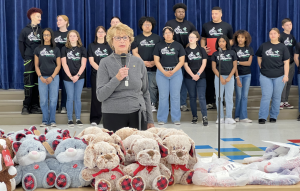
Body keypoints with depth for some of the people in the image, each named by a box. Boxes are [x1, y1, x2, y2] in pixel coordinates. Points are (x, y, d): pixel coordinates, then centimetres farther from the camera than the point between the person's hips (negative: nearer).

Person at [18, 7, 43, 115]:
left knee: (37, 83, 3)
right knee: (28, 83, -5)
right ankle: (26, 106, 0)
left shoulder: (41, 31, 8)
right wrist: (24, 56, 1)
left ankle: (34, 106, 8)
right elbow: (21, 44, 5)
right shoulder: (25, 30, 2)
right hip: (29, 60, -3)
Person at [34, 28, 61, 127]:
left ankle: (52, 121, 7)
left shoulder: (56, 49, 7)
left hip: (54, 77, 0)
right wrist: (40, 77, -6)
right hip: (42, 77, 1)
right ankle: (45, 120, 9)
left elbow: (58, 65, 5)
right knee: (43, 100, -1)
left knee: (53, 100, -2)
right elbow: (36, 65, 7)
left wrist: (52, 77, -7)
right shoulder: (38, 49, 8)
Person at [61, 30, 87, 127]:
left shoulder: (82, 49, 7)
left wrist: (77, 75, -10)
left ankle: (78, 119, 10)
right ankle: (70, 119, 7)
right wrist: (70, 76, -9)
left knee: (78, 98, 4)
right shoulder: (65, 49, 4)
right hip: (68, 77, -1)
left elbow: (83, 64, 2)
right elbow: (64, 64, -1)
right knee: (70, 98, 1)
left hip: (79, 77, 1)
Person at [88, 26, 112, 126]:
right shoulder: (91, 46, 8)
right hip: (96, 74, 0)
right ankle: (94, 119, 3)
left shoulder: (109, 46, 10)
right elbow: (91, 61, -1)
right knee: (96, 96, -1)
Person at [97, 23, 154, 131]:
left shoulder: (138, 62, 8)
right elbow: (100, 96, -6)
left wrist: (150, 120, 12)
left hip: (137, 115, 2)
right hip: (113, 115, -2)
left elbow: (145, 93, 13)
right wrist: (117, 78, -17)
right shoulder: (105, 63, 0)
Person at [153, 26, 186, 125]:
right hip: (162, 72, 0)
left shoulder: (178, 45, 6)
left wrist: (173, 71, -10)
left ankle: (176, 119, 8)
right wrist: (164, 72, -9)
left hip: (176, 72, 0)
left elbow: (181, 61, 2)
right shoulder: (159, 45, 7)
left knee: (175, 96, 1)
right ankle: (162, 119, 8)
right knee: (163, 96, 1)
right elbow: (156, 61, 3)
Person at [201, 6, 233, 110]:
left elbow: (231, 40, 10)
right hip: (209, 56, 1)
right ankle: (210, 101, 8)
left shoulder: (227, 26, 7)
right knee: (209, 79, 2)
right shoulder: (206, 26, 11)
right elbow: (203, 38, 17)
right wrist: (203, 47, -2)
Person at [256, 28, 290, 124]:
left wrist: (286, 75, -7)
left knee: (276, 97, 6)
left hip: (279, 76, 0)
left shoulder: (283, 47, 2)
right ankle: (262, 117, -2)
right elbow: (259, 58, 17)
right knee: (266, 96, -5)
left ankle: (273, 116, 16)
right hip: (265, 76, 0)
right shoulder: (264, 46, 5)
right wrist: (262, 68, 9)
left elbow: (286, 62, 0)